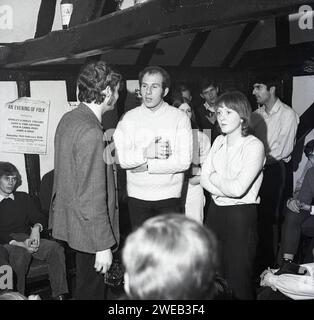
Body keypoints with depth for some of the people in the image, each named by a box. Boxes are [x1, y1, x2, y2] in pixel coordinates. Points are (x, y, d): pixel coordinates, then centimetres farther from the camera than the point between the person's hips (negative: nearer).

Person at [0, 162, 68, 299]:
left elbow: (40, 218, 14)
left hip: (27, 238, 4)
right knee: (21, 254, -39)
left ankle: (59, 296, -25)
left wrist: (37, 227, -12)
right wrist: (20, 244, -21)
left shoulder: (23, 198, 20)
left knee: (56, 248, -24)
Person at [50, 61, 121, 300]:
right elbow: (93, 197, -27)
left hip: (71, 220, 9)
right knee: (91, 289, 9)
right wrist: (103, 246, -22)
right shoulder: (91, 133, -27)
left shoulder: (69, 119, 4)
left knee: (88, 282, 24)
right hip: (89, 229, -9)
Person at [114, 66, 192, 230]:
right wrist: (147, 152, -23)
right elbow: (123, 158, -8)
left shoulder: (180, 118, -2)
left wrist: (146, 166, -12)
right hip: (137, 197, 1)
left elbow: (184, 161, -12)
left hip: (169, 197, -1)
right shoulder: (129, 118, 2)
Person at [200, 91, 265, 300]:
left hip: (241, 215, -6)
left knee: (238, 279, 4)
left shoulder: (254, 146, -14)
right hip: (215, 211, 6)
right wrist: (226, 188, -13)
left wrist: (214, 177, -7)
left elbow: (238, 189, -23)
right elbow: (204, 179, 3)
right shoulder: (219, 141, 7)